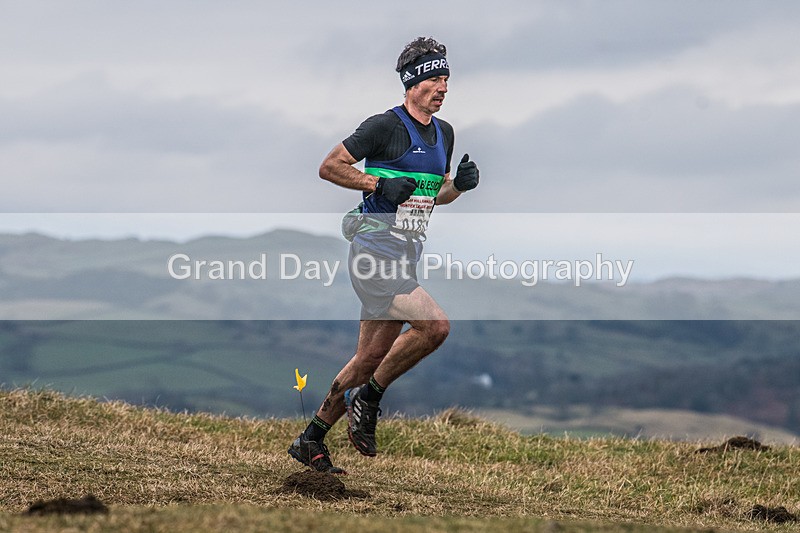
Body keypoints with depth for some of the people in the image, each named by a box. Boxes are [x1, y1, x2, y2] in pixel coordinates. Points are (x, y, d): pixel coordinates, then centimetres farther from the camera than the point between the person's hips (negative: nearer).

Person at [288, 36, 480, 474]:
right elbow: (329, 167, -8)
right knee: (434, 325, -22)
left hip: (406, 257, 8)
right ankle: (368, 400, -5)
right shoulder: (385, 126, -10)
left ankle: (310, 441, 17)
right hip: (376, 250, -8)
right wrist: (378, 184, -17)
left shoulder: (444, 133, 14)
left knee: (371, 359, 8)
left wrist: (460, 184, 4)